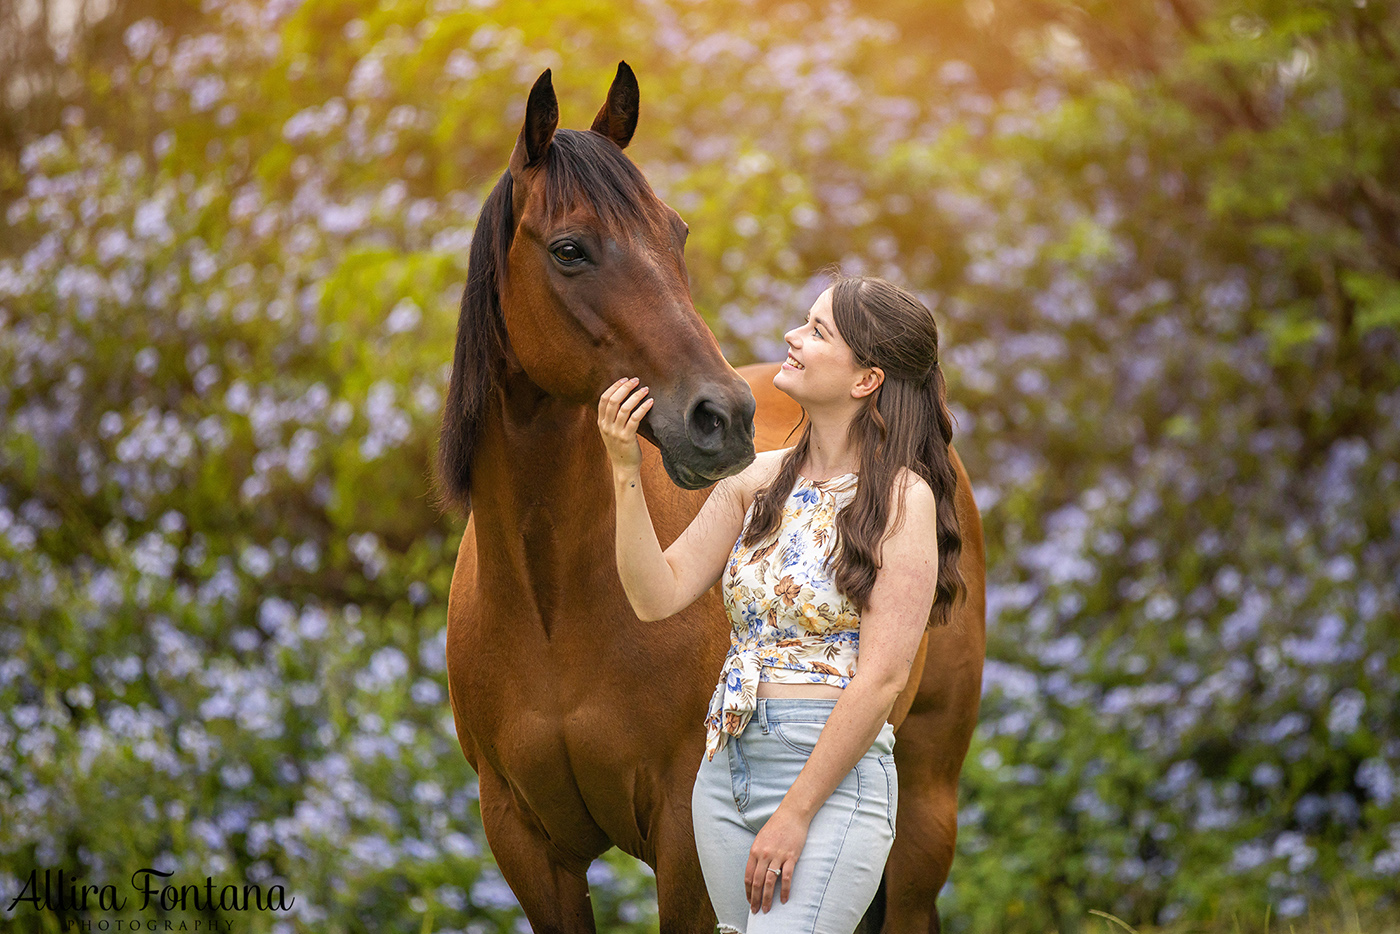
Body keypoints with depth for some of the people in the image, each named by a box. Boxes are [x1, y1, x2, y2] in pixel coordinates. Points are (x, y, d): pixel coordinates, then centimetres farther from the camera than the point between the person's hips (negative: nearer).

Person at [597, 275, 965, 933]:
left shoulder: (901, 496, -9)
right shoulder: (759, 478, 9)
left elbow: (883, 676, -14)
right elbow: (658, 596, 5)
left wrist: (795, 815, -16)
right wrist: (626, 470, -6)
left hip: (831, 776, -6)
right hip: (727, 764, 7)